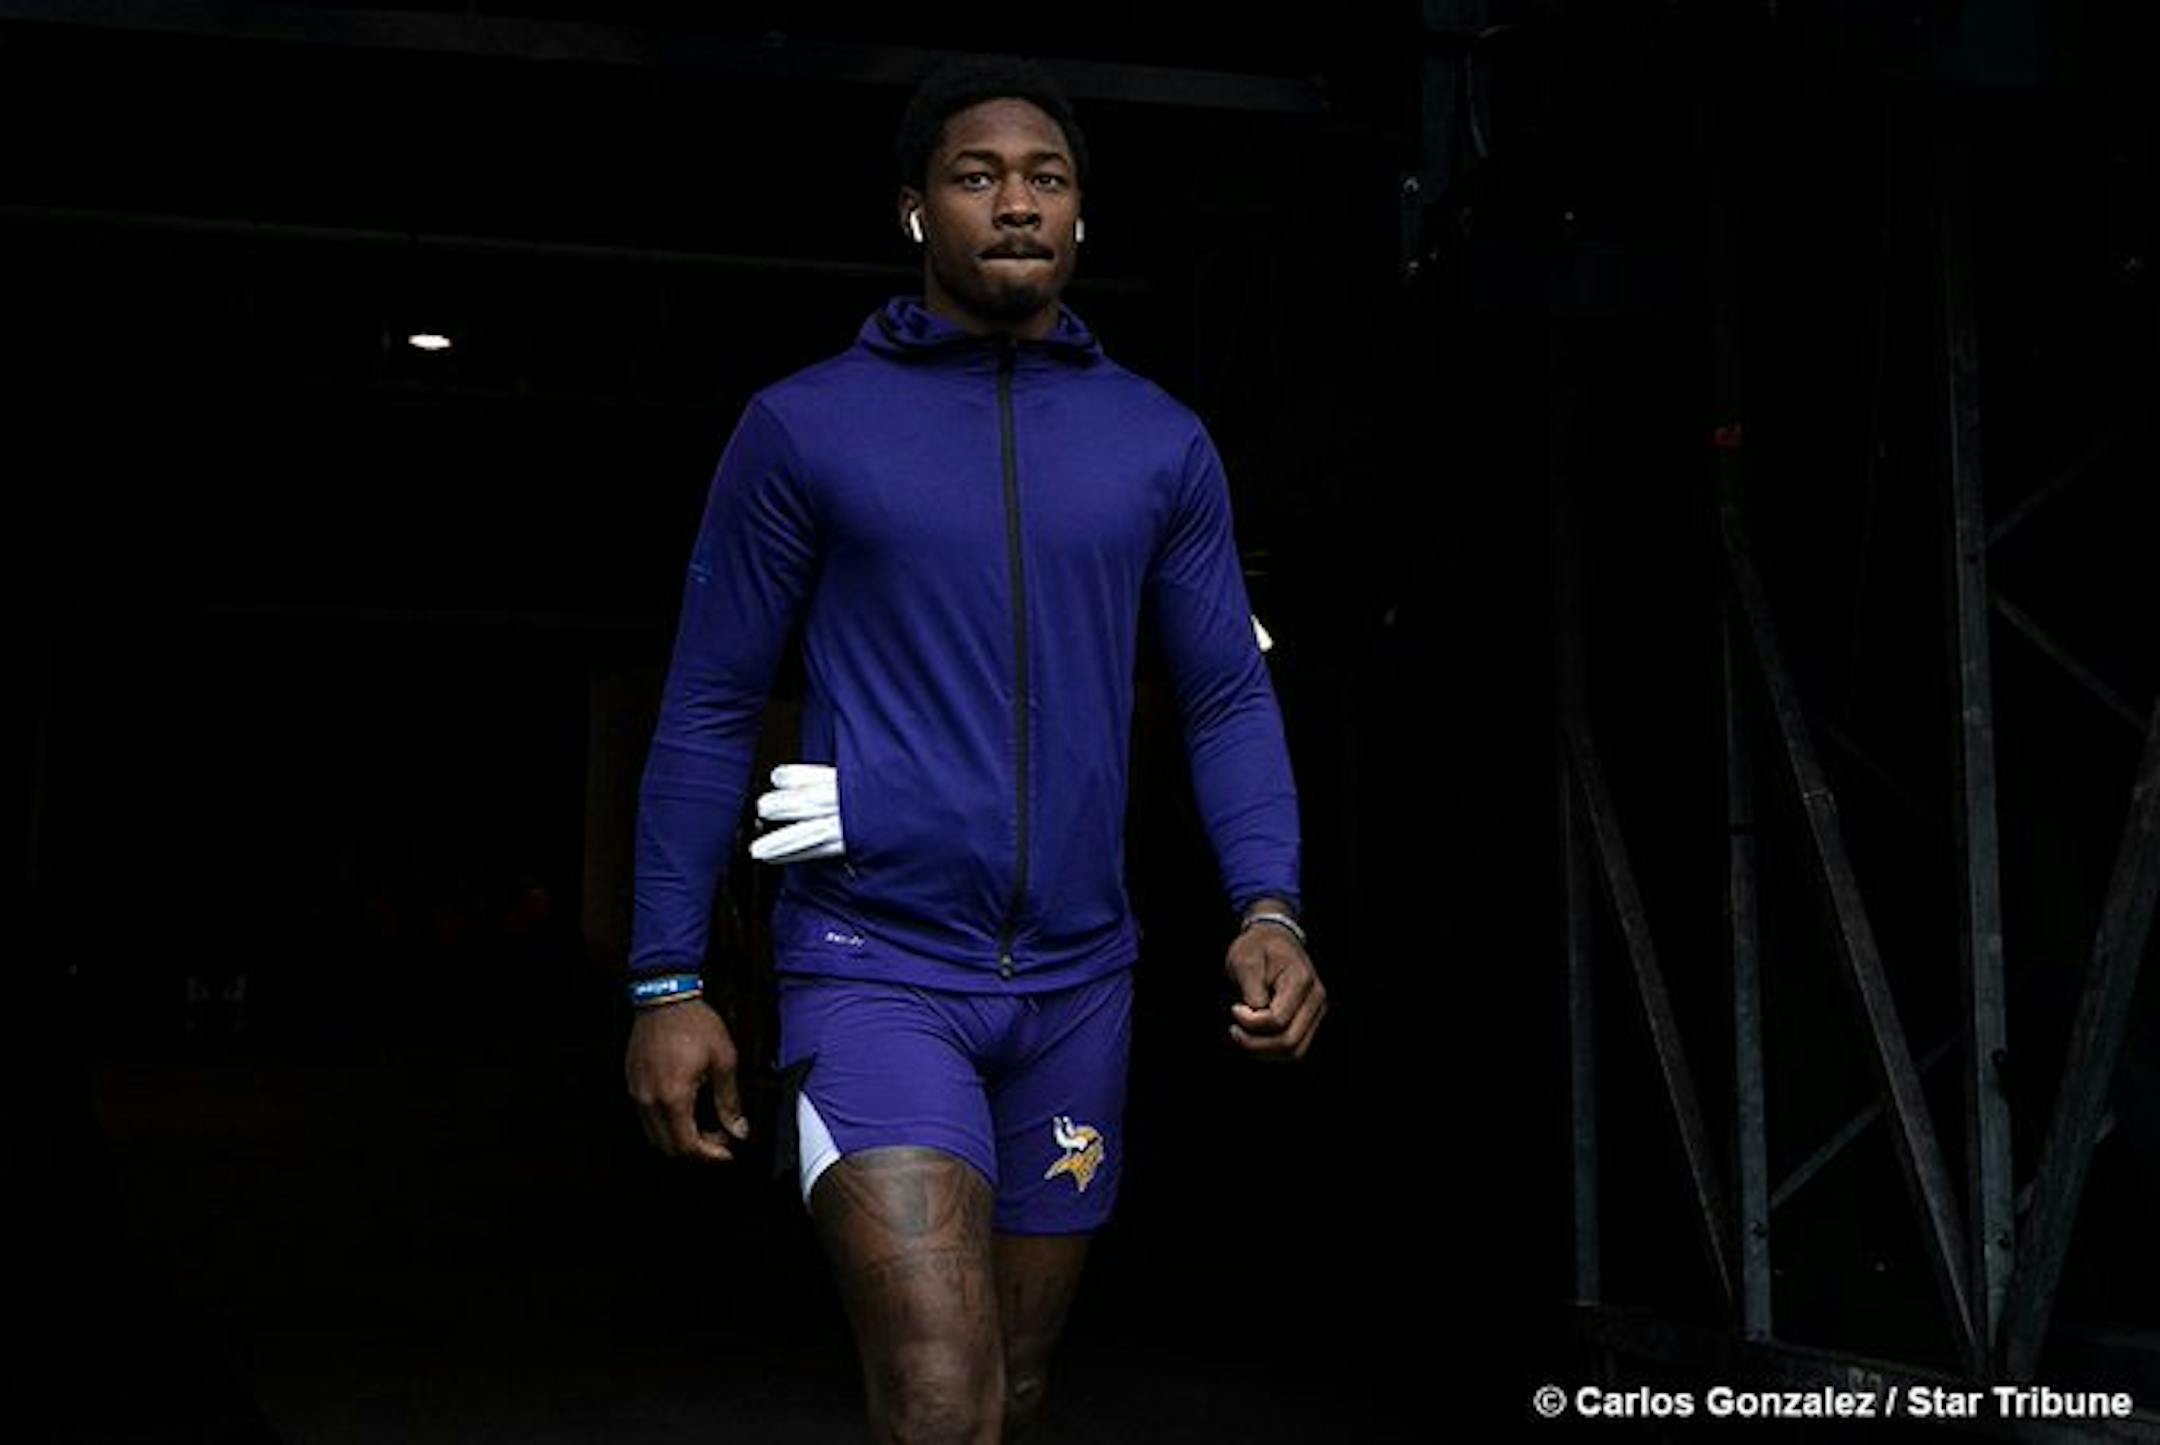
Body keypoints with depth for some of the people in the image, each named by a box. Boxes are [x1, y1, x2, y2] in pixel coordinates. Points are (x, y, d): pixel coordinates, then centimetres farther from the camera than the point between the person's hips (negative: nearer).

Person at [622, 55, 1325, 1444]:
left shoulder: (1163, 442, 7)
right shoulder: (805, 427, -1)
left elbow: (1229, 694, 8)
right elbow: (710, 712, 1)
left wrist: (1269, 910, -9)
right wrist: (666, 983, -2)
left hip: (1079, 978, 4)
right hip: (878, 966, -4)